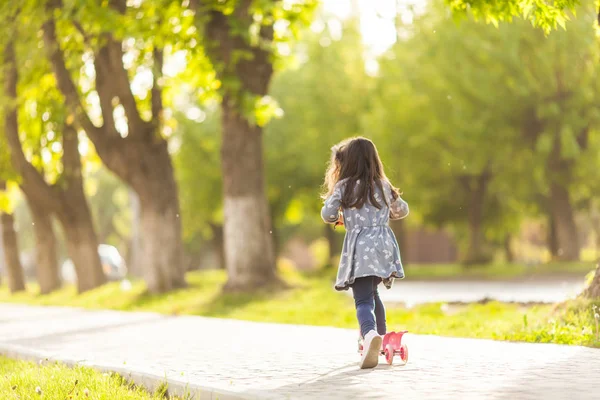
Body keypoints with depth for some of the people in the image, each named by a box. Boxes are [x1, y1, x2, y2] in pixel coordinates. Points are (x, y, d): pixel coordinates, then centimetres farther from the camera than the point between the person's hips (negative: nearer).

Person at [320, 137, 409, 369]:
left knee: (363, 300, -15)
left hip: (360, 247, -5)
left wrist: (340, 218, 22)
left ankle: (370, 334, -43)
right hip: (383, 244, 5)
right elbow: (402, 210, 26)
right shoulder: (383, 186, 14)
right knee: (372, 292, 26)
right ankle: (381, 337, 31)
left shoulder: (344, 187, 0)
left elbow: (327, 215, 0)